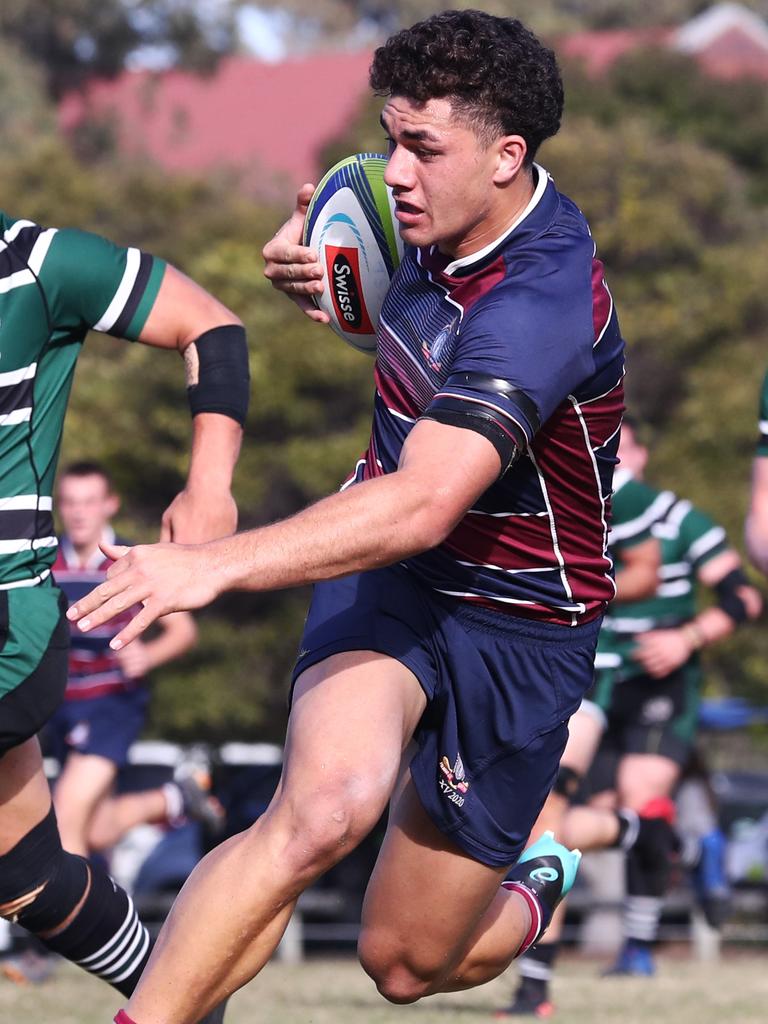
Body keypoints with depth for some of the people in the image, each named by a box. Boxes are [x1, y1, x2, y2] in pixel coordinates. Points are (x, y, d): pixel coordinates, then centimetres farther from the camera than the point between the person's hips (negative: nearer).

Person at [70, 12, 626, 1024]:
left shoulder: (542, 301, -30)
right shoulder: (447, 217, -4)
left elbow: (422, 506, -42)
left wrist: (217, 563, -51)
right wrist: (319, 273, -2)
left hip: (514, 631, -4)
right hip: (386, 572, 5)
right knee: (325, 804, -31)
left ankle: (531, 887, 43)